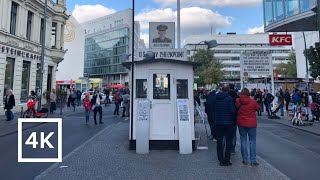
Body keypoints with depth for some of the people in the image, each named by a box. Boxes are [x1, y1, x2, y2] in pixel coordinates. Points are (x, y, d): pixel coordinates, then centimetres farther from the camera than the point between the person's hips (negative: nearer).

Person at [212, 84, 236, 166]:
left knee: (219, 141, 12)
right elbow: (233, 110, -16)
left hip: (218, 122, 4)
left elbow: (213, 109, 6)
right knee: (228, 141, 8)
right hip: (228, 122, -4)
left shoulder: (215, 98, 1)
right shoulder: (229, 98, -13)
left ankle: (221, 160, 17)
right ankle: (226, 160, 10)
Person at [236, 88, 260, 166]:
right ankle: (253, 160, 7)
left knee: (243, 141, 9)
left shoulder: (237, 101, -8)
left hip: (241, 123, 1)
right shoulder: (253, 102, -9)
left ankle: (245, 159, 13)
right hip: (252, 124, -1)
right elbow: (258, 108, 8)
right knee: (252, 141, 7)